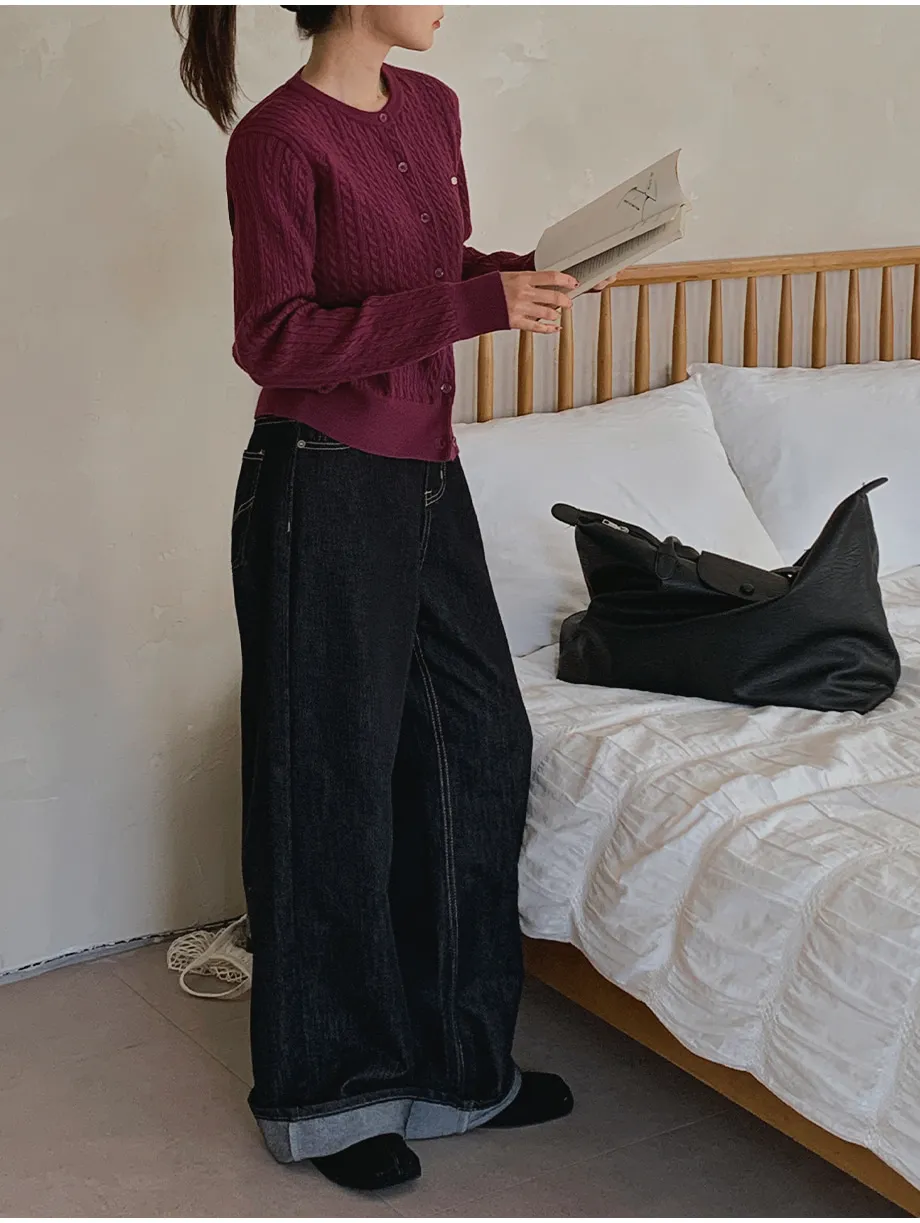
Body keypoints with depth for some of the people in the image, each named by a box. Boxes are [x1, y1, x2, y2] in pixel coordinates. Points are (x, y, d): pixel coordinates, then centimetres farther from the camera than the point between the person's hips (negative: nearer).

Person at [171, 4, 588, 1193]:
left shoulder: (431, 110, 8)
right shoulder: (279, 137, -14)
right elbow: (273, 340, -17)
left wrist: (508, 275, -1)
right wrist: (466, 305, -22)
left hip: (427, 474, 8)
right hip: (323, 487, -8)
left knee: (480, 743, 12)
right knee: (334, 780, 3)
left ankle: (460, 1057, 29)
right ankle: (325, 1093, 21)